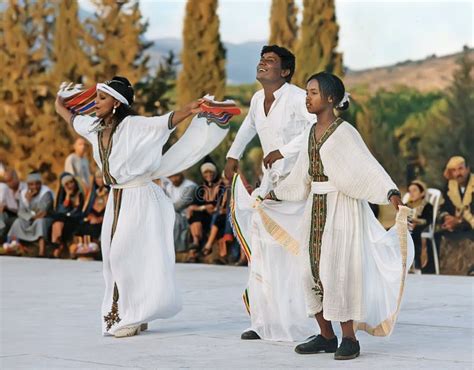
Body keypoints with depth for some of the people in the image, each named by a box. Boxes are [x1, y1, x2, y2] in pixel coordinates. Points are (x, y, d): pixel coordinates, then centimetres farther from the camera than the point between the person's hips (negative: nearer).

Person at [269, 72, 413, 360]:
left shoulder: (344, 132, -10)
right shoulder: (313, 133, 12)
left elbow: (368, 166, -20)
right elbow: (302, 174, 24)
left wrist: (391, 192, -35)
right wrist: (275, 194, 34)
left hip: (342, 207, -7)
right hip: (316, 208, 7)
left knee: (338, 270, -9)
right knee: (313, 270, 6)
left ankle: (349, 338, 0)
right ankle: (326, 336, 16)